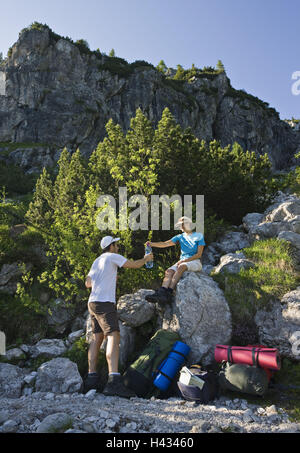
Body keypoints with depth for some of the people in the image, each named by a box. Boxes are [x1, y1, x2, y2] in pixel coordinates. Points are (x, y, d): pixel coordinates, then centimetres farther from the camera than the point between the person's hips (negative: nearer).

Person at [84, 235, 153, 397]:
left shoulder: (97, 261, 22)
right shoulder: (112, 257, -1)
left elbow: (87, 283, 27)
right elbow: (135, 265, 0)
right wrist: (146, 259, 20)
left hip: (93, 302, 9)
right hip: (105, 302, -9)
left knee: (97, 338, 11)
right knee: (113, 337, -17)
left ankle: (91, 378, 12)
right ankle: (114, 382, -28)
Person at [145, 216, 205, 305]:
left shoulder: (199, 236, 4)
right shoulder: (180, 237, 15)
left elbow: (199, 254, -3)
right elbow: (165, 244, 3)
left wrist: (184, 260, -14)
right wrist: (152, 244, -14)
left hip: (195, 262, -4)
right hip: (182, 262, 4)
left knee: (181, 267, -37)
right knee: (169, 271, -27)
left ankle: (169, 293, -48)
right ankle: (161, 293, -48)